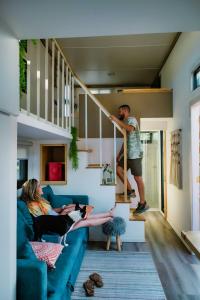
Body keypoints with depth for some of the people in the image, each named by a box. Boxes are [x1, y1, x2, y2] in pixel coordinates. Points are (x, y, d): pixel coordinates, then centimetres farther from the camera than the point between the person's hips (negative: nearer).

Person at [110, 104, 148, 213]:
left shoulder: (132, 119, -5)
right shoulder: (124, 123, 22)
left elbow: (130, 129, -30)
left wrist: (117, 121, -25)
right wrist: (120, 153, 19)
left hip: (135, 154, -9)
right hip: (128, 154, 9)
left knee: (137, 177, -6)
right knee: (118, 169, 2)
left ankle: (143, 203, 2)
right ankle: (130, 190, 14)